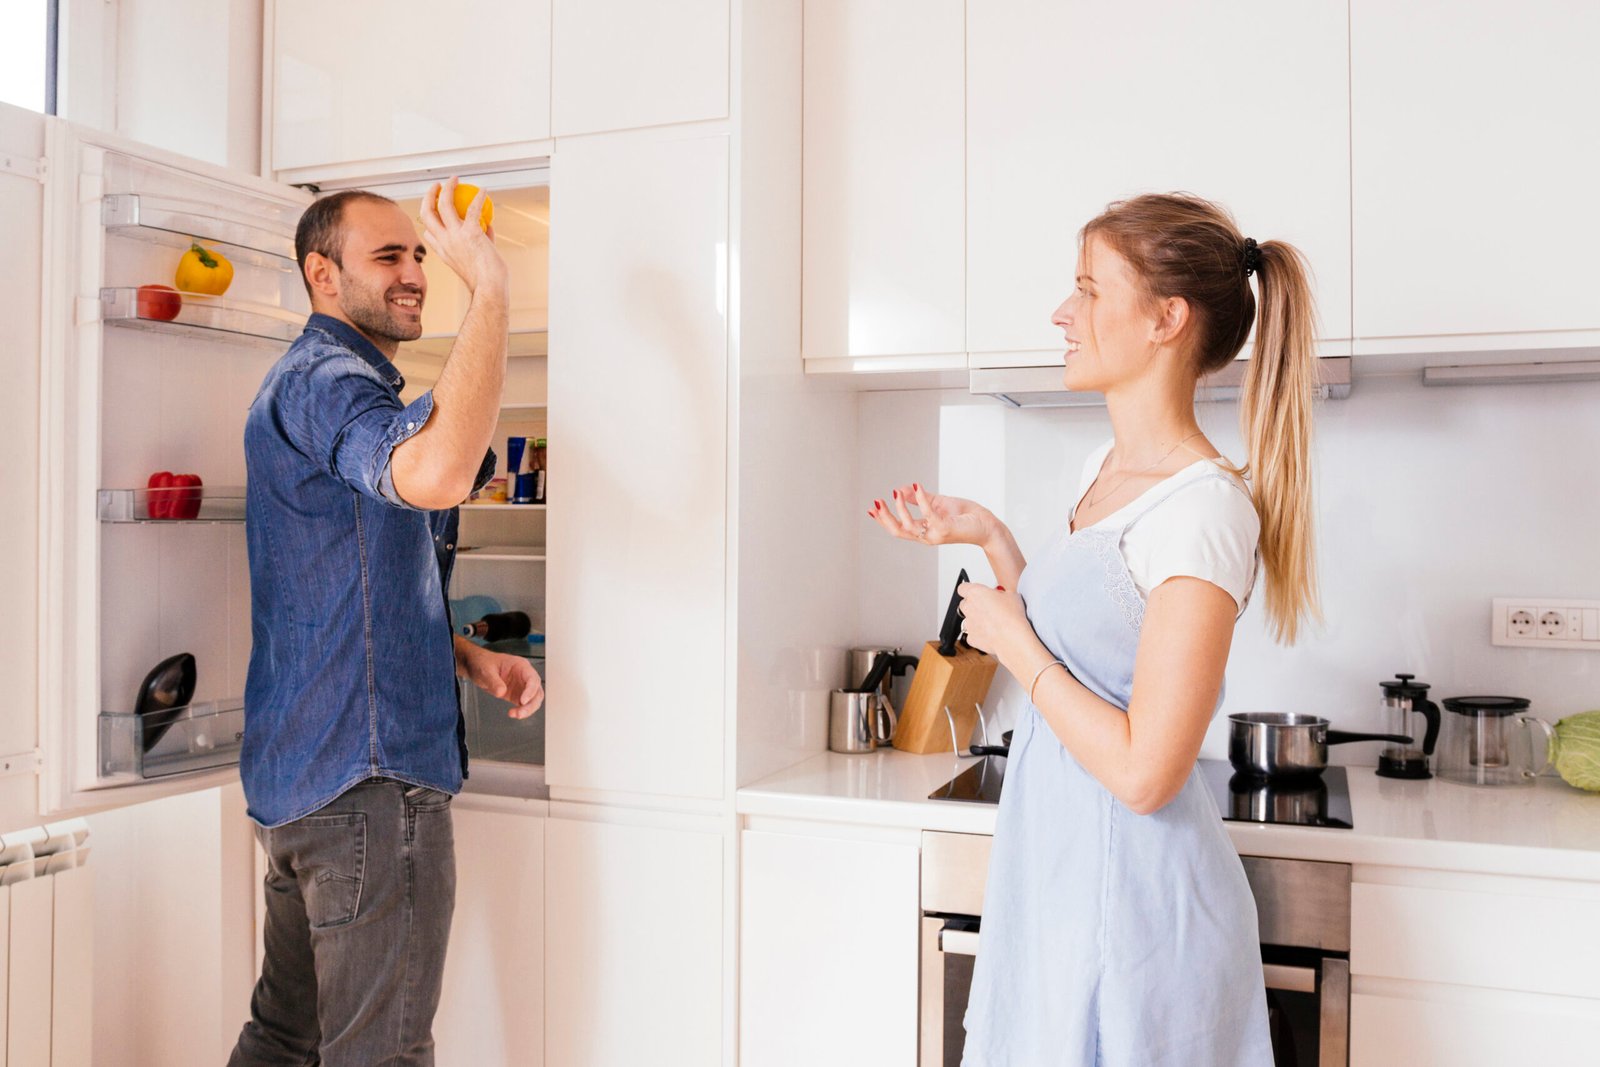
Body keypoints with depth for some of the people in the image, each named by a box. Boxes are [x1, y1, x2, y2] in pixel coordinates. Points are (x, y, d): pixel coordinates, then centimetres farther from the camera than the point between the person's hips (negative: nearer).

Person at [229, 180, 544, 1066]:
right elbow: (435, 472, -40)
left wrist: (468, 657, 9)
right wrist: (488, 285, -30)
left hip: (301, 770, 11)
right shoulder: (324, 380, -14)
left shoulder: (319, 380, 21)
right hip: (368, 773, -11)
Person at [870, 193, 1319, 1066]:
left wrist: (1010, 641, -16)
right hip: (1059, 871, 9)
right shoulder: (1105, 468, 5)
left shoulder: (1204, 508, -22)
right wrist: (989, 538, 7)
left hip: (1130, 893, -9)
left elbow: (1143, 772, -25)